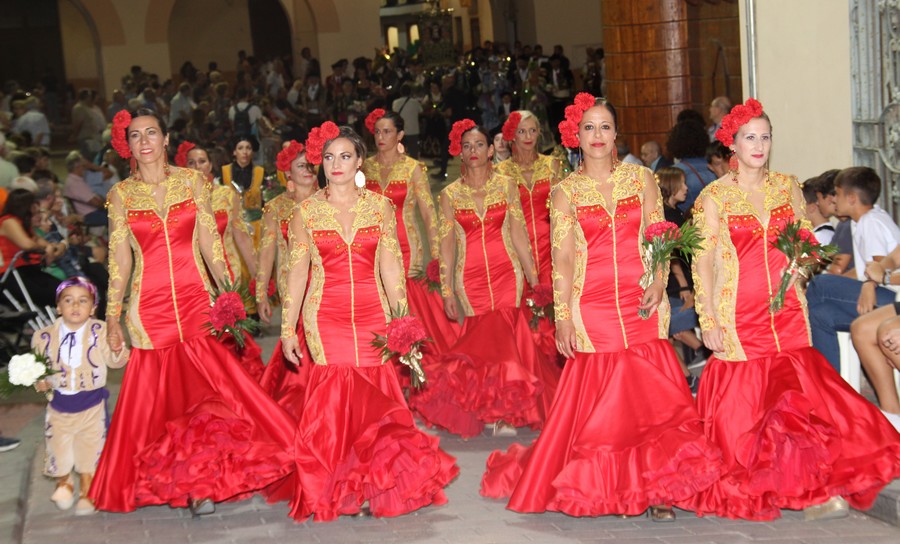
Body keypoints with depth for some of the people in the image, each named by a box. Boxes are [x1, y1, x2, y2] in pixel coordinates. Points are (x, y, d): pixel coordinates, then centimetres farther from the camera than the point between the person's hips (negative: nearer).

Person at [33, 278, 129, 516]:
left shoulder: (100, 332, -9)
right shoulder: (44, 336, -5)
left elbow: (115, 361, -11)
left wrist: (117, 348, -32)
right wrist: (40, 381, -13)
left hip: (91, 402, -1)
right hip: (59, 403, 2)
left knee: (89, 449, 8)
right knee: (58, 446, 12)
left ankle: (87, 493, 27)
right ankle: (64, 483, 43)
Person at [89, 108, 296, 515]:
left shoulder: (191, 181, 4)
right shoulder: (121, 194, 3)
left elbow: (210, 243, 4)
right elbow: (119, 261, 4)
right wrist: (112, 319, 3)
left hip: (195, 299, 0)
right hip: (149, 307, 0)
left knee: (205, 388, -3)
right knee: (161, 396, 3)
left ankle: (205, 482, 9)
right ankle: (193, 485, 12)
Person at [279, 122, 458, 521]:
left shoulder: (380, 206, 7)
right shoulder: (306, 212, 4)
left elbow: (390, 267, 6)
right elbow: (297, 272, 5)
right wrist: (287, 329, 3)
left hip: (372, 315, 1)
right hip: (325, 316, -1)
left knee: (373, 395, -1)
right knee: (336, 397, -5)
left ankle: (375, 486, 15)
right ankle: (337, 491, 9)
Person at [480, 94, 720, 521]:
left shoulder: (641, 178, 8)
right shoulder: (565, 192, 5)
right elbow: (562, 259, 1)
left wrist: (658, 282, -10)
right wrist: (562, 317, -5)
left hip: (641, 304, 1)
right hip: (591, 306, -1)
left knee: (651, 392, -4)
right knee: (601, 397, 1)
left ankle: (656, 489, 3)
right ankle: (602, 486, 16)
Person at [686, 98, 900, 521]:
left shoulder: (787, 187, 8)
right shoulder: (714, 196, -2)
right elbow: (703, 262, -4)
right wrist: (708, 322, -10)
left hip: (786, 310, 3)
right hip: (738, 313, -2)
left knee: (793, 393, -4)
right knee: (743, 400, 1)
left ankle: (815, 490, -1)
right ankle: (746, 493, 15)